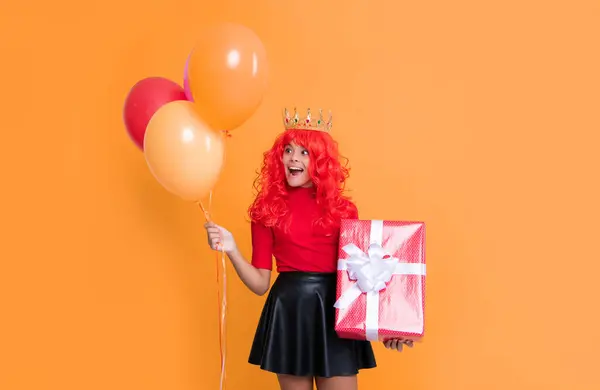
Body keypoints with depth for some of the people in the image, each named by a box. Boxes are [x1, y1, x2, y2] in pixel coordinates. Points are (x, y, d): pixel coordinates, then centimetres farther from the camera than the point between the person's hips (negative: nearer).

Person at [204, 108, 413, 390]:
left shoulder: (343, 209, 6)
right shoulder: (267, 209, 4)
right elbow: (260, 284, 2)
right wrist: (231, 250, -13)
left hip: (335, 312, 0)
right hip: (288, 312, 0)